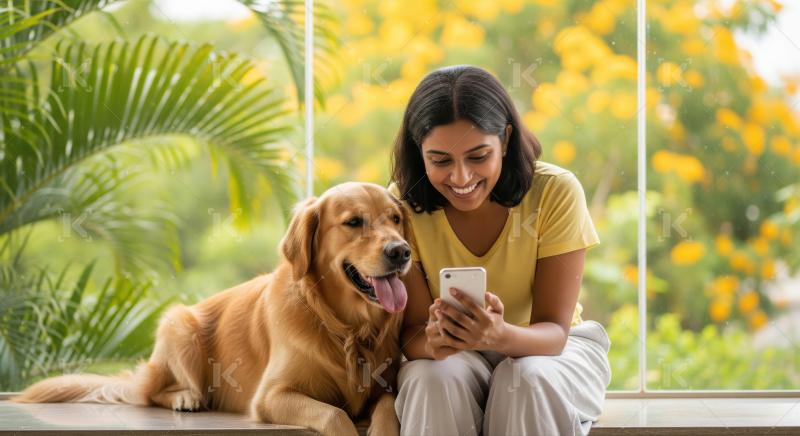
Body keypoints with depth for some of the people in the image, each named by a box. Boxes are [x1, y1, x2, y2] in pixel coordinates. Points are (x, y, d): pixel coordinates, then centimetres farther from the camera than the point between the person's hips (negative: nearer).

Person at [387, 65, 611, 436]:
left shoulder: (556, 192, -20)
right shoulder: (403, 204, -16)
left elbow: (554, 330, -21)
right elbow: (412, 331, -15)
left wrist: (501, 335, -44)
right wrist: (433, 341, -41)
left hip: (546, 348, 0)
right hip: (454, 358, 1)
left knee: (531, 379, -33)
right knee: (435, 378, -32)